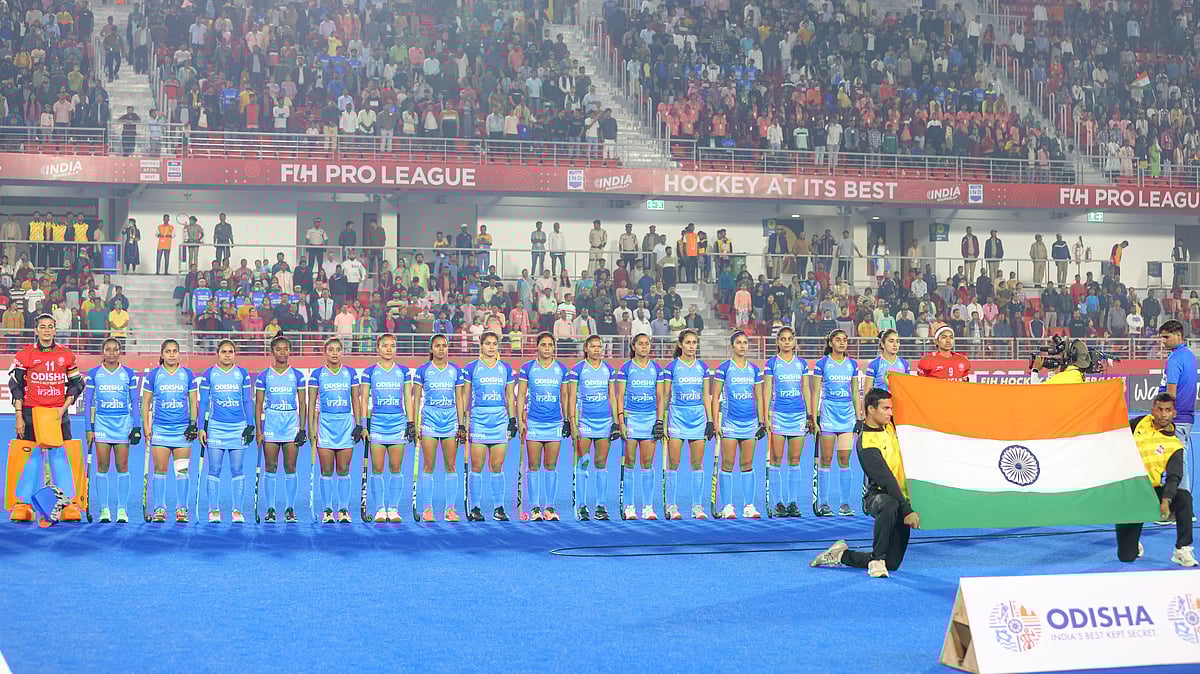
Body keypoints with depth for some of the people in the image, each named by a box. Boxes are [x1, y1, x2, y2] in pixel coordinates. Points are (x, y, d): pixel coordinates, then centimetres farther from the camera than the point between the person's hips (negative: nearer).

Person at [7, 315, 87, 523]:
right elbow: (15, 385, 2)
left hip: (58, 414, 1)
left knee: (60, 456, -2)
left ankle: (69, 504, 1)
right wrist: (18, 417, -4)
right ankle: (22, 504, 5)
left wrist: (63, 408, -1)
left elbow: (76, 384, 12)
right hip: (30, 413, -1)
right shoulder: (25, 355, 1)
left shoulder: (66, 355, 6)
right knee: (30, 457, -2)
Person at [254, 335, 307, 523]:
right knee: (270, 468, 0)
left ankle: (289, 509, 6)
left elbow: (303, 404, 6)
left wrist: (302, 429, -1)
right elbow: (258, 405, 5)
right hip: (270, 424, 0)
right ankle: (270, 509, 5)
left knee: (290, 468, 0)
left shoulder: (297, 375, 5)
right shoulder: (264, 376, 5)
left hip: (291, 425, 0)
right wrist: (259, 430, -2)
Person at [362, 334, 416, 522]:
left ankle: (393, 509, 7)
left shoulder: (403, 371, 8)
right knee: (377, 468, -2)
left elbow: (408, 399, 11)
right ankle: (380, 509, 6)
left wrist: (411, 423, 6)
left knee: (396, 468, 1)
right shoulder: (369, 372, 4)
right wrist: (364, 424, -1)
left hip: (398, 424, 1)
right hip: (377, 424, -1)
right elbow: (364, 400, 6)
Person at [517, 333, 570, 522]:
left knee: (551, 466, 3)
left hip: (555, 424, 1)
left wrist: (567, 420, 12)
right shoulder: (527, 368, 2)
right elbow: (520, 396, 4)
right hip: (533, 423, -1)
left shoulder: (562, 369, 7)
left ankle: (549, 507, 8)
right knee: (534, 466, -1)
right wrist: (520, 420, -3)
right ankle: (535, 507, 5)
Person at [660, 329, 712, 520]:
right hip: (676, 416, -3)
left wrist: (710, 421, 7)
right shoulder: (671, 367, -1)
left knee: (697, 463, 3)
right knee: (673, 462, -3)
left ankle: (697, 506, 8)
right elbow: (664, 396, 1)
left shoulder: (703, 367, 8)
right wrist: (660, 421, -4)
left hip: (698, 418, 3)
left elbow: (706, 396, 12)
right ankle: (671, 505, 3)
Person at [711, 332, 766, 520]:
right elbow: (715, 397, -1)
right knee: (727, 464, -3)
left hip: (750, 423, 3)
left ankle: (749, 506, 10)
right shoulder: (723, 368, -2)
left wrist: (762, 422, 9)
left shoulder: (754, 370, 9)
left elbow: (759, 397, 15)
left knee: (748, 465, 6)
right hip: (730, 423, -3)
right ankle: (727, 506, 2)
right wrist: (715, 422, -7)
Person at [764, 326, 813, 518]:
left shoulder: (802, 363, 11)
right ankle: (777, 503, 1)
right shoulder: (771, 363, 2)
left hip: (798, 415, 3)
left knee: (795, 461, 3)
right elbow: (767, 391, 1)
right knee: (776, 460, -4)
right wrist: (767, 416, -5)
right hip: (778, 414, -3)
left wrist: (810, 415, 9)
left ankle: (793, 502, 8)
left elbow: (806, 390, 14)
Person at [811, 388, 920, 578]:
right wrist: (907, 510, -30)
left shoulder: (889, 426, 5)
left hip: (901, 497, 7)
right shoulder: (867, 443, -19)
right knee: (890, 506, -45)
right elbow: (886, 480, -25)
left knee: (892, 563, 0)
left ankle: (841, 555, 20)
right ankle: (877, 561, -29)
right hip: (878, 496, -7)